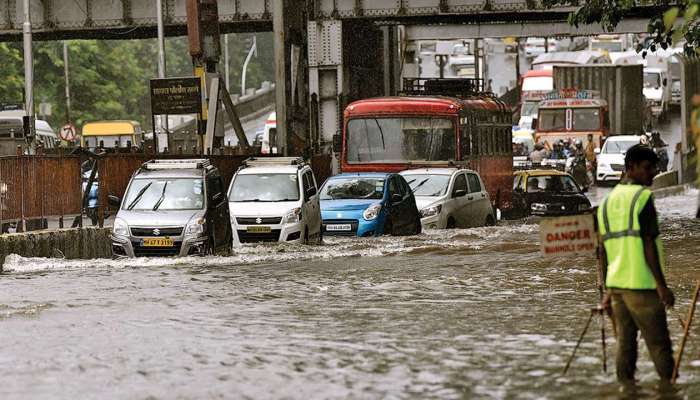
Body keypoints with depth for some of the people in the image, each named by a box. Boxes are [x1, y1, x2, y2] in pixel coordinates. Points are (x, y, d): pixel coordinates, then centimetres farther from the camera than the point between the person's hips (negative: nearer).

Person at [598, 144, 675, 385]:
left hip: (616, 284, 7)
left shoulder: (608, 201, 13)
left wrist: (607, 290, 18)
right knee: (658, 345, -3)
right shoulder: (643, 197, -10)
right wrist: (661, 285, -14)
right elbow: (648, 245, -16)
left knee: (625, 342, 9)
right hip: (641, 284, -7)